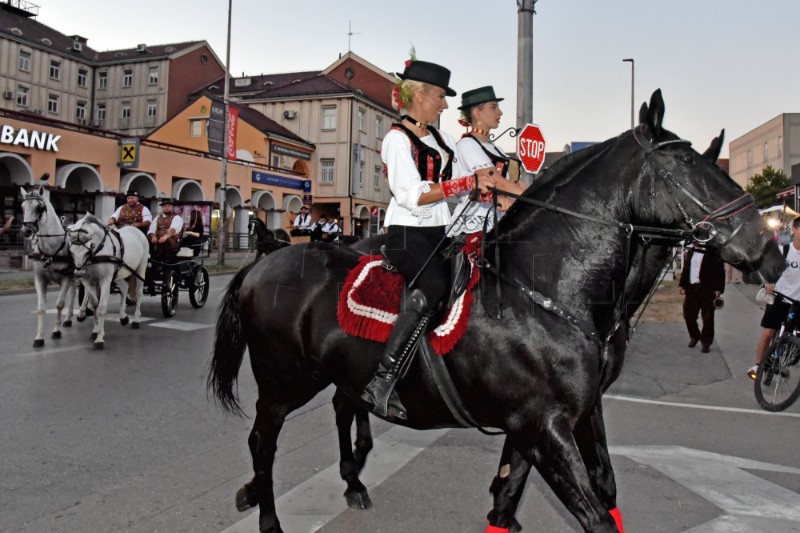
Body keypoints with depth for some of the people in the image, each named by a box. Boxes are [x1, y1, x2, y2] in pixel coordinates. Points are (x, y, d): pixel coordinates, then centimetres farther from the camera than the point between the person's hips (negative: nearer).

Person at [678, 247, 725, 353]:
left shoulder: (713, 253, -6)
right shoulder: (691, 252, 13)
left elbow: (720, 271, -9)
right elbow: (685, 269, 18)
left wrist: (719, 289, -15)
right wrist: (681, 284, 11)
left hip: (707, 289, -5)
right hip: (691, 288, 5)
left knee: (707, 318, 1)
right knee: (688, 315, 8)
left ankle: (706, 343, 13)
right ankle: (694, 336, 31)